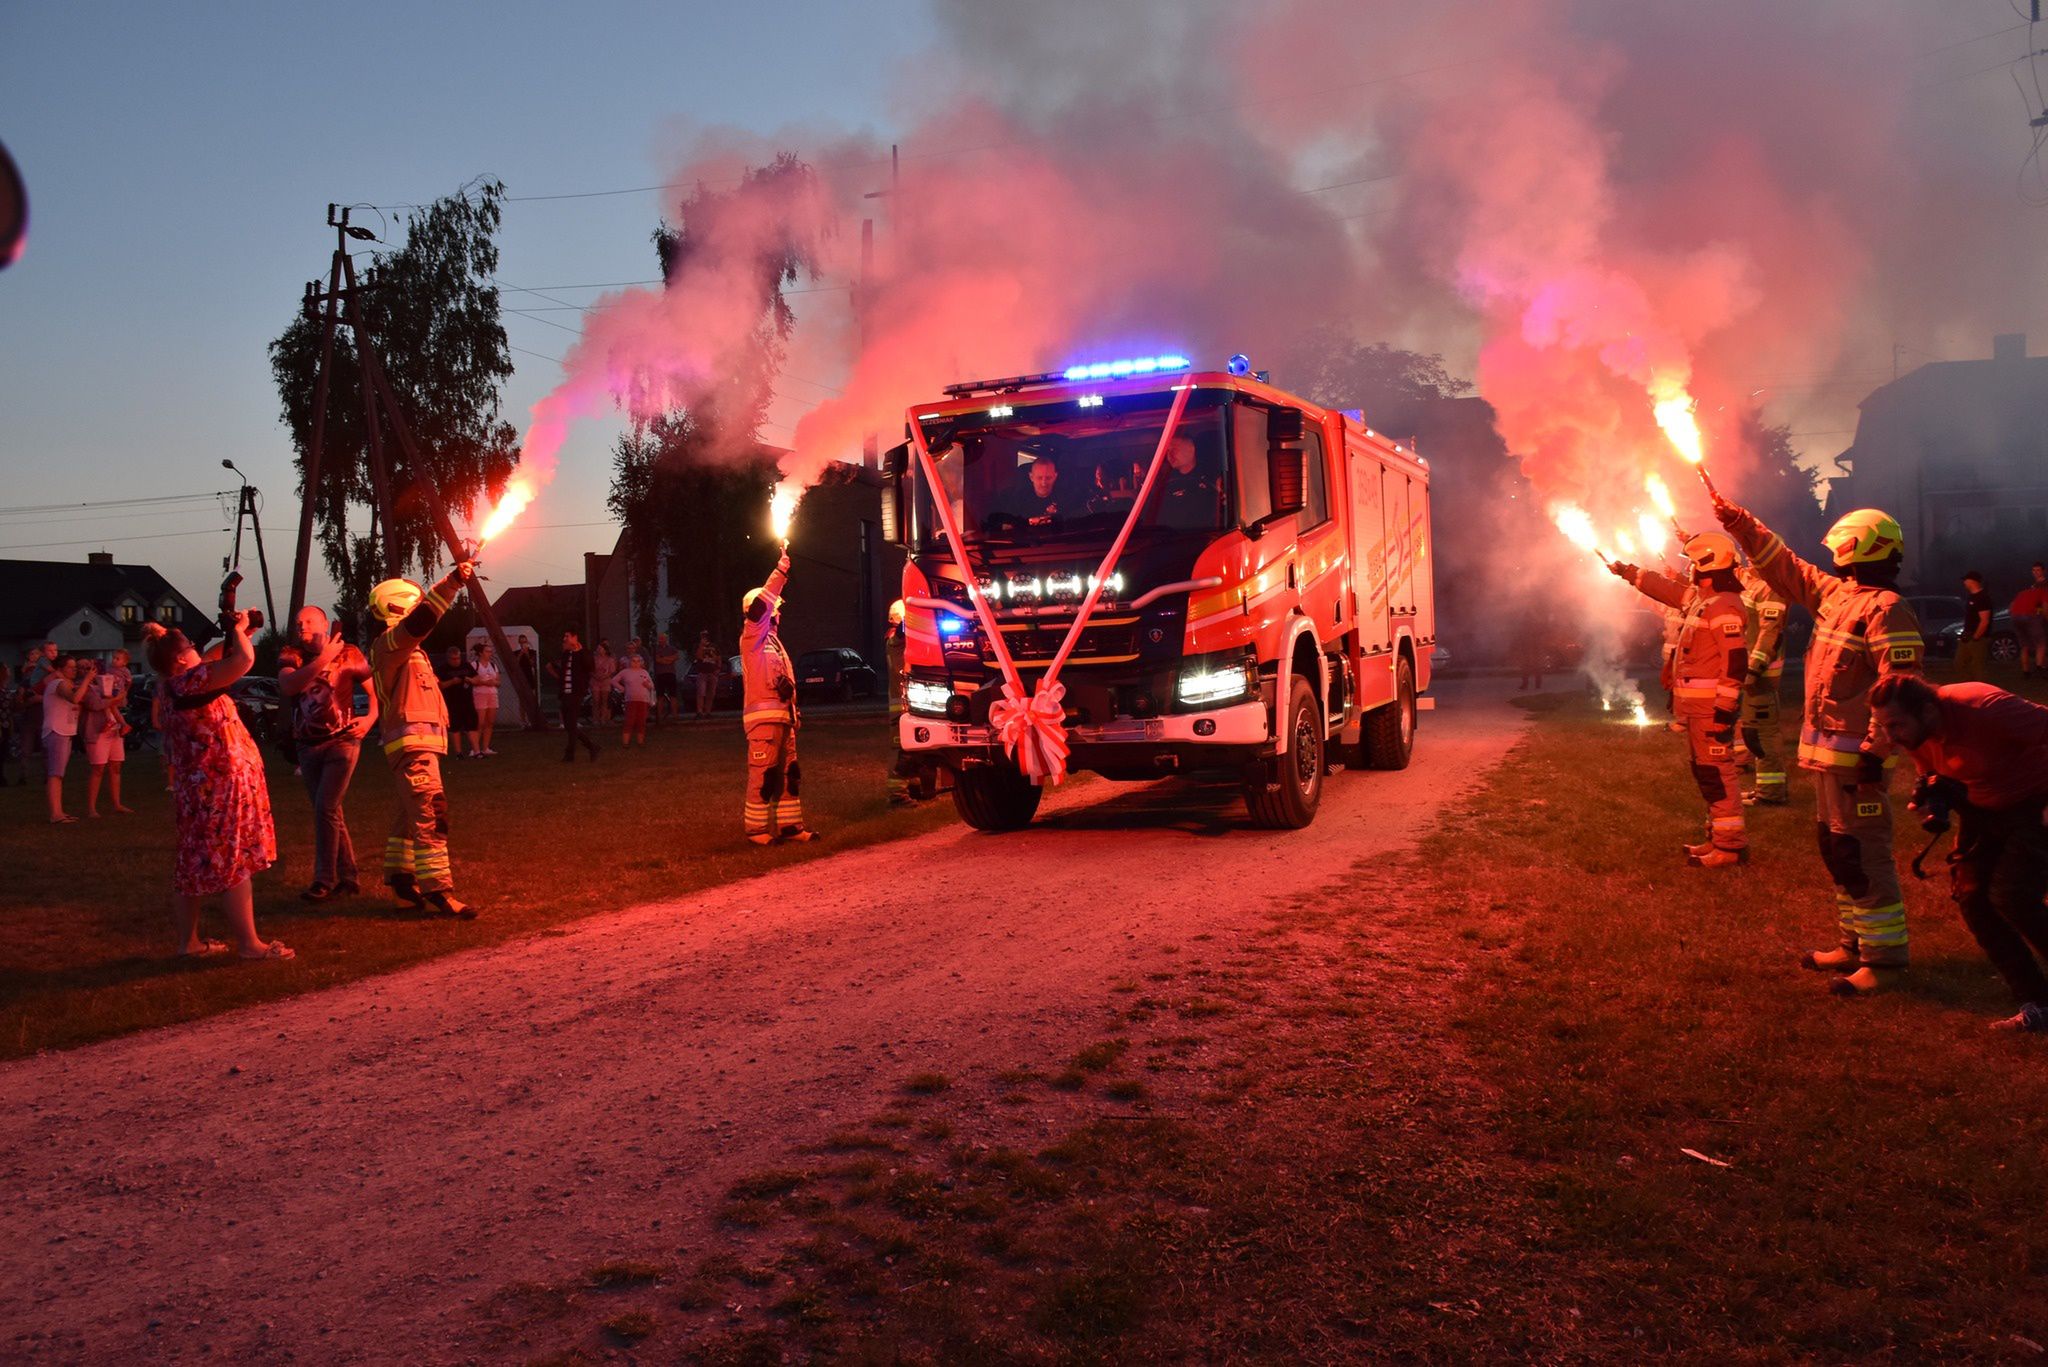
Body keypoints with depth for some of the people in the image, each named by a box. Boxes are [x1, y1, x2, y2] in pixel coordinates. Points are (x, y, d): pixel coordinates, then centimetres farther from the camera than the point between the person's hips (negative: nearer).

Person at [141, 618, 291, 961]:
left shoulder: (172, 685, 10)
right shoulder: (187, 682, -17)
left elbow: (215, 659, 28)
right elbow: (244, 660, -27)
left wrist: (237, 633, 17)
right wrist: (239, 630, -9)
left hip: (199, 786, 9)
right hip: (220, 785, -9)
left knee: (197, 864, 14)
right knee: (232, 864, -5)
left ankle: (188, 940, 20)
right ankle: (249, 944, -1)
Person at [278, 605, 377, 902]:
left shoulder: (348, 653, -3)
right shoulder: (290, 657, 3)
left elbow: (375, 688, 4)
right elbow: (287, 685, -18)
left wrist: (371, 718, -12)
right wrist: (322, 660, -27)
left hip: (342, 741, -4)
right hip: (307, 746, 4)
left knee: (325, 808, -14)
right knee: (331, 813, 9)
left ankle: (325, 880, -6)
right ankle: (347, 878, 16)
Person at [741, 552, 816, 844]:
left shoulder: (772, 640, 24)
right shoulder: (752, 636, -4)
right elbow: (761, 603, -22)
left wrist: (793, 712, 22)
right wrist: (782, 568, -24)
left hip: (781, 717, 9)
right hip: (763, 716, -9)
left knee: (788, 772, 9)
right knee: (763, 773, -8)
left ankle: (789, 823, 14)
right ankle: (756, 828, -4)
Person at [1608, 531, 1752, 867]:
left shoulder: (1724, 607, -17)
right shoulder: (1700, 598, 13)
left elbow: (1736, 662, -23)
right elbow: (1665, 589, 30)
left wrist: (1724, 709, -25)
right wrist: (1627, 571, 35)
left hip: (1711, 707, -10)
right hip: (1696, 706, 10)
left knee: (1716, 771, -9)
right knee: (1705, 772, 15)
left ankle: (1732, 846, -5)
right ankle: (1719, 838, 23)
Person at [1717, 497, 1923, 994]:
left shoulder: (1886, 610, -16)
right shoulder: (1835, 593, 12)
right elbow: (1783, 567, 25)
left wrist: (1876, 751, -25)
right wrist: (1743, 525, 21)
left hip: (1856, 755, -10)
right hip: (1826, 751, 10)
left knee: (1862, 854, -7)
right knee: (1836, 850, 16)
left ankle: (1883, 956, -1)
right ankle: (1855, 944, 26)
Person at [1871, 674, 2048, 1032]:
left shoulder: (1985, 709, -33)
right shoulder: (1914, 734, -9)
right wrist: (1931, 795, -14)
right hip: (1982, 810, 7)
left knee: (2011, 897, -18)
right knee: (1970, 896, -4)